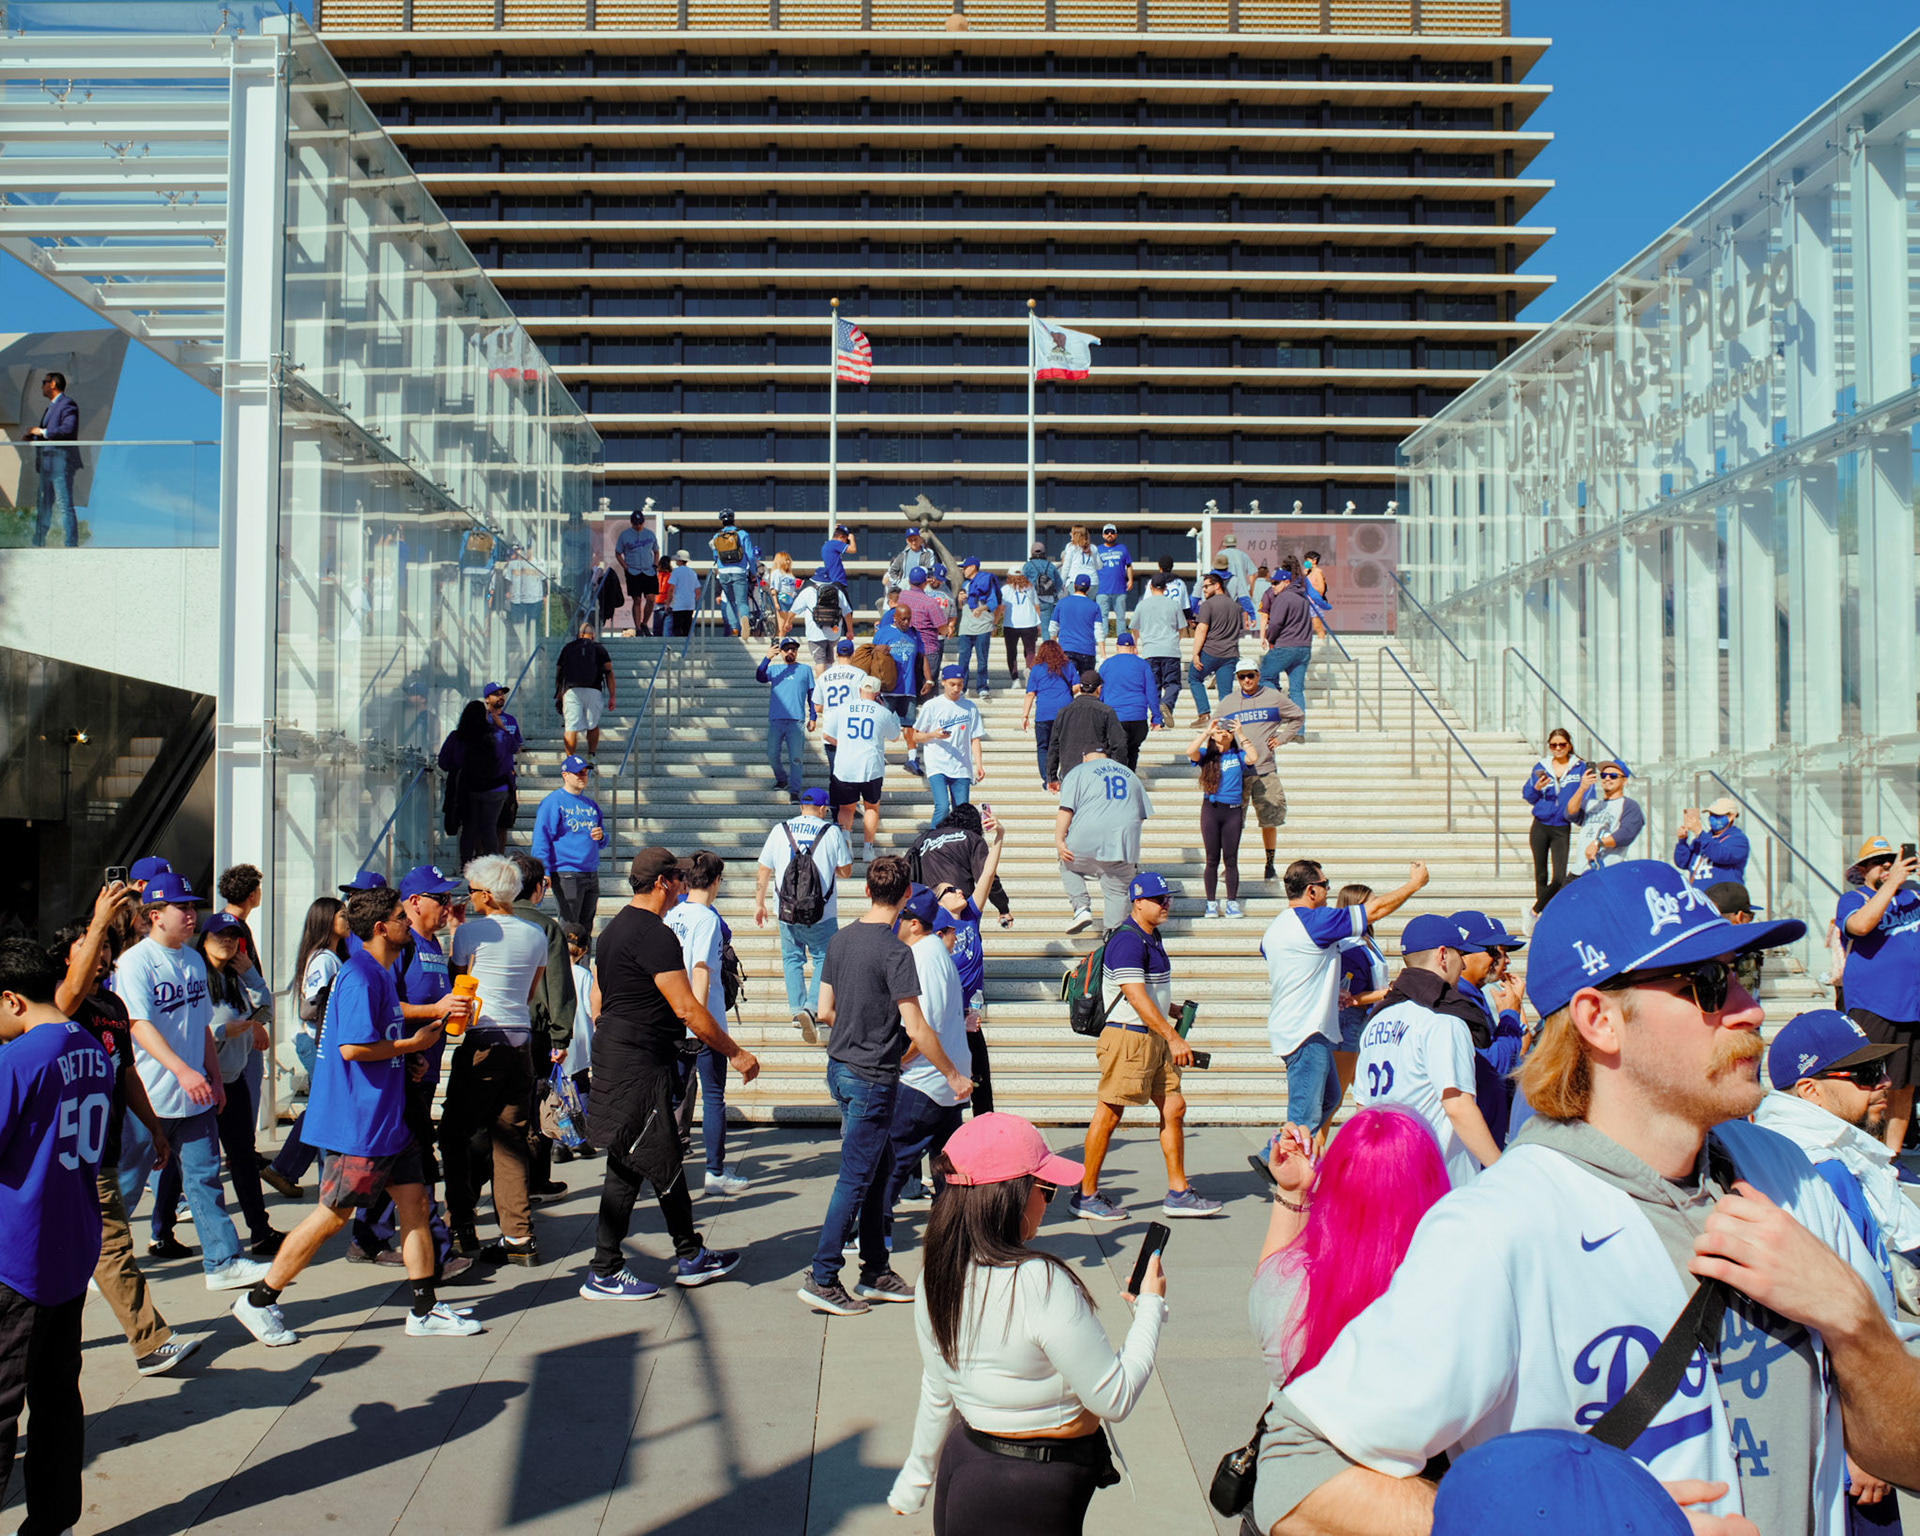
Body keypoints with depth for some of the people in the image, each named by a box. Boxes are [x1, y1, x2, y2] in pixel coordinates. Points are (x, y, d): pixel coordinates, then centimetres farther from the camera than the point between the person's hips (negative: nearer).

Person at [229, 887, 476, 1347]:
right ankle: (259, 1301, 13)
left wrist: (434, 1011, 13)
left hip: (386, 1116, 10)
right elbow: (352, 1047, -26)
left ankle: (424, 1310, 13)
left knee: (414, 1200, 8)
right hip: (357, 1121, -10)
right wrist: (413, 1044, -14)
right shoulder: (360, 976, -18)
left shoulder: (380, 973, 15)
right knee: (333, 1215, -1)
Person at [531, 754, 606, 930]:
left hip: (592, 874, 7)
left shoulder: (591, 804, 18)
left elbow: (602, 842, 26)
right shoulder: (554, 802, -3)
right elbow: (541, 839, -8)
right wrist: (543, 871, -17)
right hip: (566, 874, -7)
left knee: (586, 928, 9)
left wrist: (601, 836, 1)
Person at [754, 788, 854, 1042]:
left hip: (787, 912, 2)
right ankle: (813, 1006, -10)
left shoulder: (780, 830, 4)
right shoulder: (832, 832, -3)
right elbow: (845, 871, 1)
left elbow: (763, 870, 7)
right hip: (822, 914, -2)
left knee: (792, 959, 16)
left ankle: (797, 1008, 6)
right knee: (824, 958, 9)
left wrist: (759, 904, 16)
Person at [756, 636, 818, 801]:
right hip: (775, 719, 2)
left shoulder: (805, 669, 15)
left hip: (796, 721, -1)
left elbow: (812, 694, 14)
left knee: (796, 758, -8)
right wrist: (767, 658, -18)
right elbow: (760, 677, -5)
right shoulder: (774, 668, 15)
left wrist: (813, 717, 7)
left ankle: (794, 791, -6)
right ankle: (781, 779, 28)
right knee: (772, 755, 3)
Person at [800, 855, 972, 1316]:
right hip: (873, 1079, -8)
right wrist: (953, 1075, -9)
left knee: (879, 1166, 17)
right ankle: (822, 1279, 3)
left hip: (840, 1067, 8)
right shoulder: (895, 950, -19)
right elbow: (915, 1029, -20)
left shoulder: (839, 940, 5)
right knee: (856, 1178, -1)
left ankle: (875, 1272, 23)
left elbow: (825, 1012, 11)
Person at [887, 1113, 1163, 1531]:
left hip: (964, 1457, 7)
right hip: (1034, 1493, -7)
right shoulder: (1042, 1285, -25)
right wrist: (1151, 1305, -6)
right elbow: (1115, 1399, -17)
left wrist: (914, 1481, 25)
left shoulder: (937, 1277, -3)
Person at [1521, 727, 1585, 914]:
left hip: (1562, 829, -1)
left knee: (1559, 878, -9)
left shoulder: (1579, 768, 2)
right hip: (1540, 828, 1)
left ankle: (1535, 911, 9)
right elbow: (1528, 797, 7)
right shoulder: (1540, 767, 6)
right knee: (1541, 876, 8)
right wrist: (1536, 788, -12)